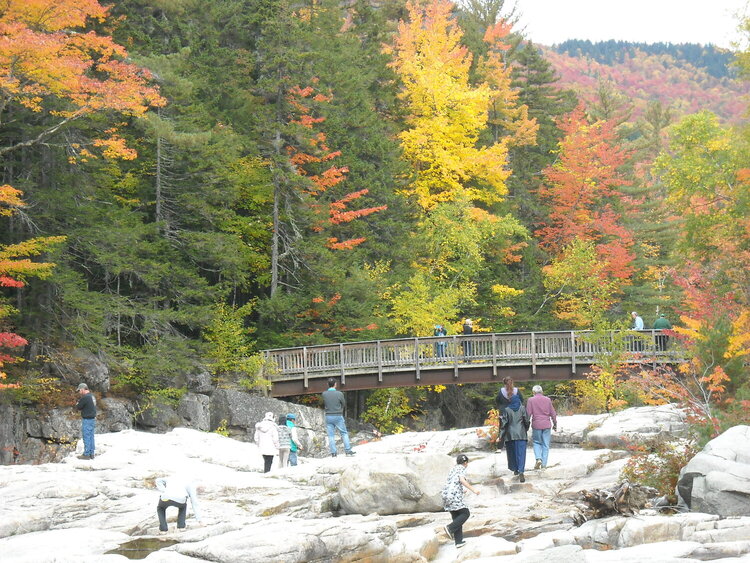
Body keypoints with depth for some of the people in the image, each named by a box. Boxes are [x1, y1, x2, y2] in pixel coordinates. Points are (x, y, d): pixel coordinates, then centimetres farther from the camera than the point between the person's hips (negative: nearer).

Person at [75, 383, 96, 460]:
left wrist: (78, 400, 8)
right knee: (91, 437, 13)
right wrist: (81, 398, 11)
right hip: (93, 419, 9)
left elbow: (78, 407, -10)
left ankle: (86, 454, 0)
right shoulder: (92, 396, 10)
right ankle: (91, 454, 17)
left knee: (86, 437, -3)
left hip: (87, 420, -9)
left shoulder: (85, 398, -19)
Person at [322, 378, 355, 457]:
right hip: (338, 416, -2)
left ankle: (333, 452, 4)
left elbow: (324, 403, 5)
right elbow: (344, 405, 2)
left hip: (328, 417, 2)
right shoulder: (339, 394, -10)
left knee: (331, 435, 6)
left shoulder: (324, 394, -6)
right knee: (344, 433, 9)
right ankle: (348, 450, 6)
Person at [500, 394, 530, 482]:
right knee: (521, 453, -6)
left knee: (512, 452, 18)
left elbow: (504, 423, -3)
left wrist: (502, 436, 1)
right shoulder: (522, 408, -2)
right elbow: (526, 420, -1)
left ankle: (515, 469, 28)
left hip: (510, 434, 1)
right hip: (521, 434, -1)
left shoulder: (506, 410, 0)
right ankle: (521, 472, -21)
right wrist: (526, 430, 18)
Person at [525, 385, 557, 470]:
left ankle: (538, 459, -8)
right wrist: (555, 424, 18)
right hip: (547, 425, 2)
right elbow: (553, 413, 8)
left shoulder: (531, 400, -2)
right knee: (545, 445, 6)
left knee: (537, 442, 14)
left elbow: (528, 414, -4)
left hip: (536, 425, -2)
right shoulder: (547, 400, 5)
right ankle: (544, 465, 5)